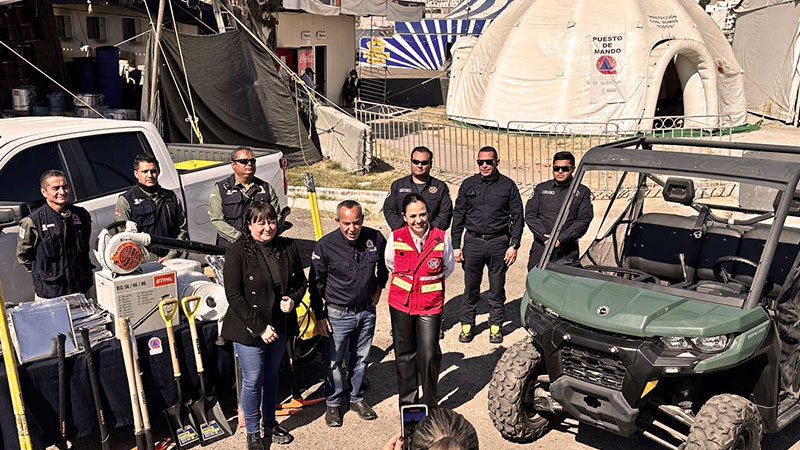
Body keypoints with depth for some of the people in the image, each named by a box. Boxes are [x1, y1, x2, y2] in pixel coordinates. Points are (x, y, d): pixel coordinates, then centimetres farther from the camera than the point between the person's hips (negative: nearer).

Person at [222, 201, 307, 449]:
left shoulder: (288, 248, -2)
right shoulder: (237, 252, -15)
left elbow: (301, 282, 10)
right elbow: (234, 296, -17)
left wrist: (293, 299, -12)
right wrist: (260, 327, -18)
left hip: (279, 326, 4)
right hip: (248, 329, -4)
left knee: (271, 375, 20)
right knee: (253, 380, 4)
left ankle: (270, 422, 39)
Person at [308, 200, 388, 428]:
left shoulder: (375, 238, -10)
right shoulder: (325, 246, -18)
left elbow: (385, 264, 15)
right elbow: (316, 284, -7)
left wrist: (379, 286, 13)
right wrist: (319, 316, -6)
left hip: (367, 311, 3)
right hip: (338, 313, -3)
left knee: (361, 358, 17)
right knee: (334, 361, 9)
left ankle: (357, 399, 36)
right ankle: (333, 403, 29)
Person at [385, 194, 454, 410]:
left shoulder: (441, 238, -10)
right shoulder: (395, 238, -7)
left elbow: (448, 268, 8)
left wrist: (429, 282, 7)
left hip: (430, 305, -1)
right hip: (401, 303, 2)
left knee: (429, 355, -4)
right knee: (405, 354, 13)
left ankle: (430, 404, 18)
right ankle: (407, 400, 31)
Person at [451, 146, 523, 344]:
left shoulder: (508, 185, 2)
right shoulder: (468, 185, 6)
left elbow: (517, 217, 4)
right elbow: (458, 216, 8)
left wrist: (514, 245, -3)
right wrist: (456, 245, 3)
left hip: (499, 243, -1)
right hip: (473, 242, 1)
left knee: (497, 289, 7)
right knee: (470, 288, 6)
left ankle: (496, 326, 19)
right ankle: (467, 325, 18)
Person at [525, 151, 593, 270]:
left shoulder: (582, 192, 8)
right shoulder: (541, 189, 13)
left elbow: (584, 220, -1)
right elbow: (530, 215, 5)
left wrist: (561, 239, -13)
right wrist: (545, 237, -10)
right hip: (540, 249, 1)